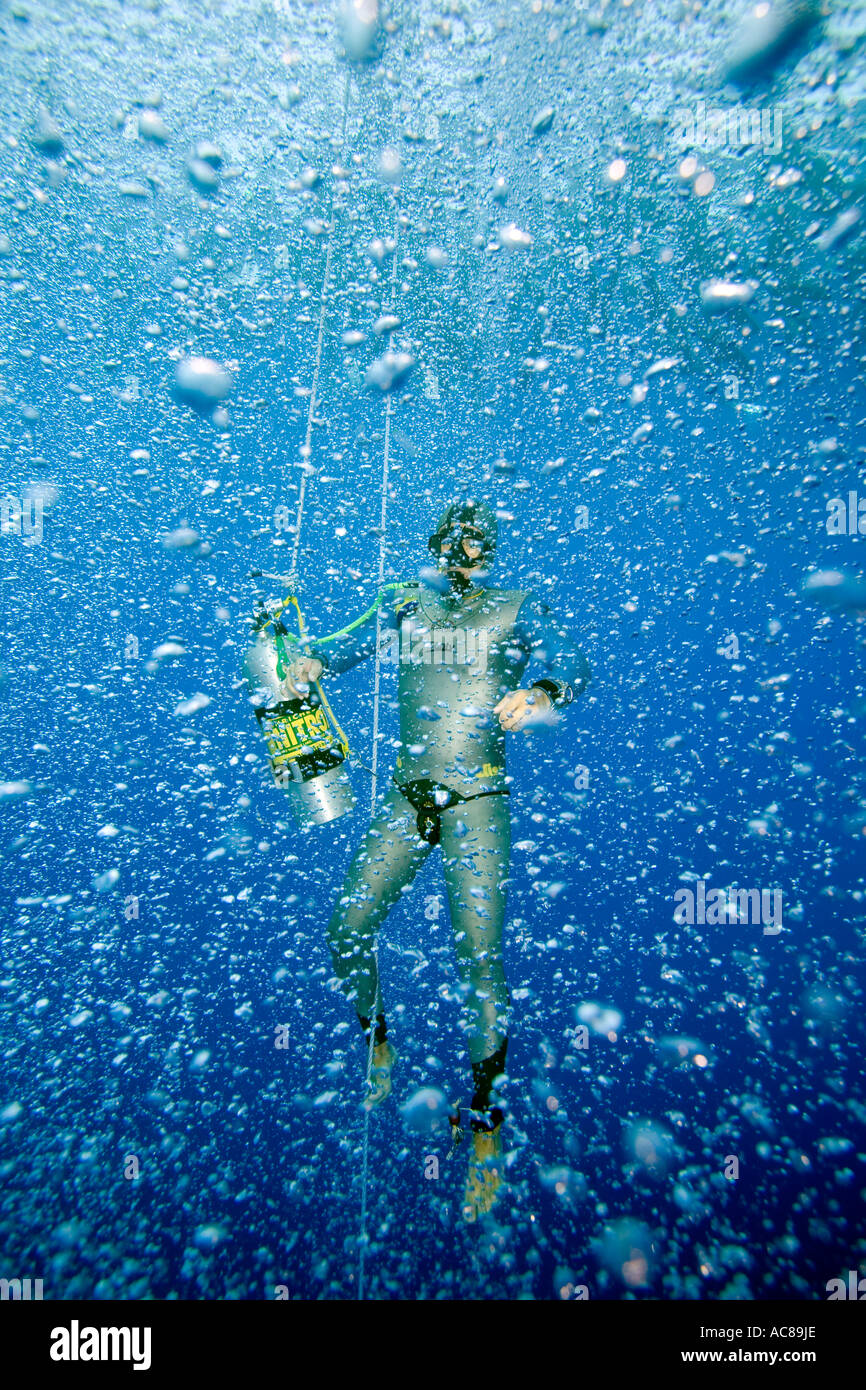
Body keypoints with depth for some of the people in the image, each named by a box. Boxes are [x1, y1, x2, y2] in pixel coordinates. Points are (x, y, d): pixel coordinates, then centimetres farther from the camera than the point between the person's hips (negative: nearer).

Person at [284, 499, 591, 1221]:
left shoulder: (517, 610, 2)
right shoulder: (407, 605, 12)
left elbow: (575, 664, -13)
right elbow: (352, 646, 4)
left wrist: (542, 694, -36)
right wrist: (310, 663, -18)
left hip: (477, 802, -3)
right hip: (407, 798, 4)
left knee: (481, 962, -5)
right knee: (346, 933, 5)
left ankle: (486, 1126, 18)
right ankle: (377, 1045, 36)